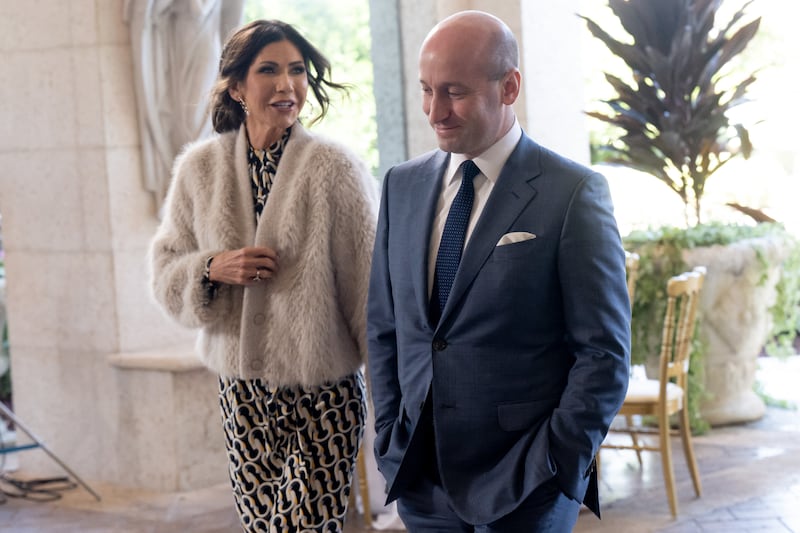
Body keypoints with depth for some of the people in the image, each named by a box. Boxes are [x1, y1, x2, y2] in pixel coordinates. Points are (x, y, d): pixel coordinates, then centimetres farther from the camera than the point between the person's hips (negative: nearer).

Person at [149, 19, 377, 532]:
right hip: (242, 387, 4)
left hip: (323, 391, -4)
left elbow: (366, 280, -7)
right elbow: (166, 271, 9)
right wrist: (213, 269, -12)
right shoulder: (201, 167, 3)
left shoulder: (335, 168, -10)